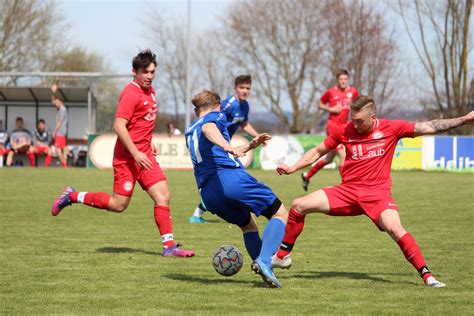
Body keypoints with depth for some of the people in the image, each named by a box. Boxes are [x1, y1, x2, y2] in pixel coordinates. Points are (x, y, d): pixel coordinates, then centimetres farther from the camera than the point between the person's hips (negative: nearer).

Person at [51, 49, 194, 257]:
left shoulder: (150, 91, 14)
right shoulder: (131, 93, -15)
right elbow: (119, 126, -21)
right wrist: (136, 153, -22)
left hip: (144, 155, 8)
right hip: (127, 156, -8)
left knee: (163, 195, -4)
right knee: (118, 204, -4)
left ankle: (169, 246, -4)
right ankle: (72, 196, 13)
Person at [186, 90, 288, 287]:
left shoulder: (189, 131, 33)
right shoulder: (216, 116, 12)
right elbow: (208, 129, -15)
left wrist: (250, 146, 40)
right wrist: (226, 145, -34)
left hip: (207, 193, 7)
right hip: (230, 177, -7)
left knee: (248, 225, 28)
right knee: (280, 214, 0)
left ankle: (262, 266, 8)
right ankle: (264, 261, -22)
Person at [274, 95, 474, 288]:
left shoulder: (391, 128, -4)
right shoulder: (345, 131, 2)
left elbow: (428, 127, -1)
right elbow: (318, 151, 15)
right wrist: (292, 168, 6)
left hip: (377, 192, -3)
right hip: (348, 190, 3)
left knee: (394, 228, -29)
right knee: (299, 206, -6)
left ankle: (427, 276, -21)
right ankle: (282, 256, 11)